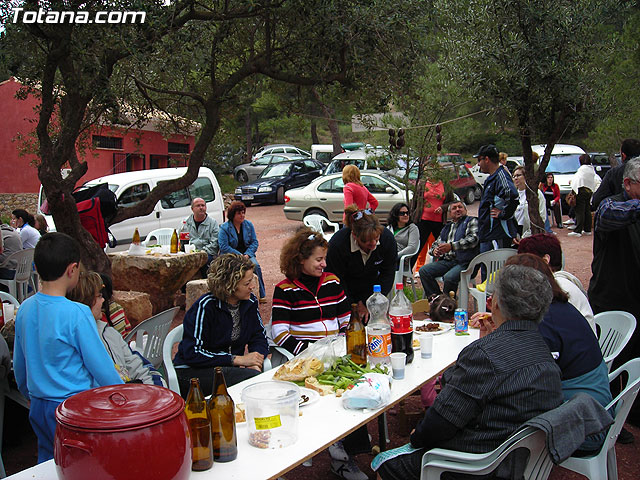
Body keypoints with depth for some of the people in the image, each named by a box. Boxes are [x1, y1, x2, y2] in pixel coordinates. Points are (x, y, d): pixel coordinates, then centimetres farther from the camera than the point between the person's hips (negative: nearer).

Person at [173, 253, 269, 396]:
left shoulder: (250, 301, 0)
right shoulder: (204, 307, -18)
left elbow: (260, 338, 9)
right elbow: (192, 353, -21)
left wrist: (254, 362, -14)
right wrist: (238, 359, -22)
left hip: (229, 368, 6)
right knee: (252, 378, -31)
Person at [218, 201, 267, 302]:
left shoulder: (249, 225, 8)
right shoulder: (224, 228, -4)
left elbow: (254, 242, 5)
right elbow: (223, 247, -12)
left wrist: (247, 254, -12)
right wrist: (239, 255, -17)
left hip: (247, 254, 3)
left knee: (255, 265, -26)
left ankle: (262, 294, -17)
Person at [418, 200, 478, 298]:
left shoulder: (472, 221, 8)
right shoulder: (448, 226, 27)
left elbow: (473, 239, -10)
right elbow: (436, 243, 29)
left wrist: (451, 246, -21)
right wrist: (434, 250, 2)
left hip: (464, 262, -6)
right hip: (446, 261, 6)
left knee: (449, 277, -34)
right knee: (423, 271, -16)